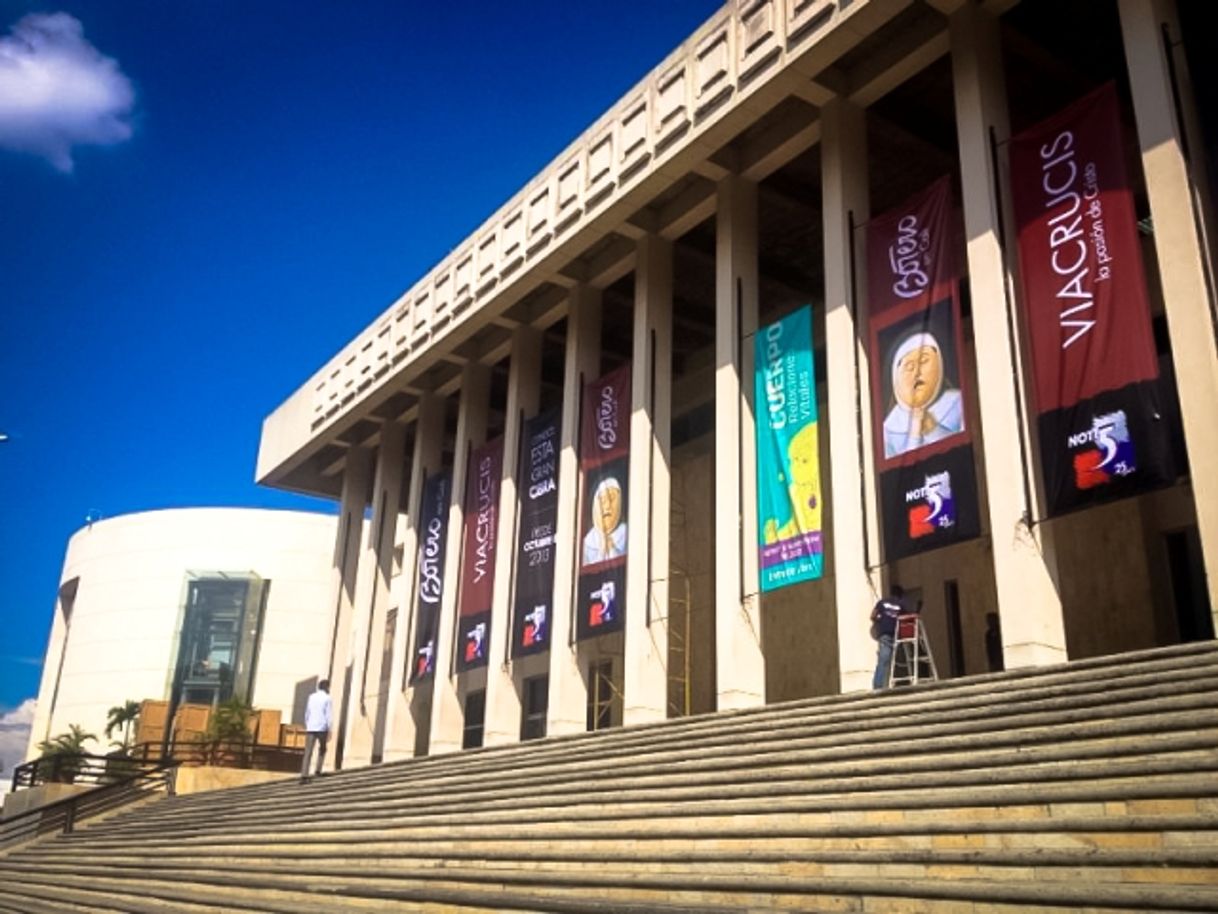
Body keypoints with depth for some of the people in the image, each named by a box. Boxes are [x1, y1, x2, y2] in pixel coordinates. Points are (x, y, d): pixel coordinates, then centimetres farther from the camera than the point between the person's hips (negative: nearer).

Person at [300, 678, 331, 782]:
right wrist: (329, 731, -5)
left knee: (308, 753, -3)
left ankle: (304, 775, -14)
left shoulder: (311, 697, 13)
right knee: (322, 749, 21)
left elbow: (307, 714, 18)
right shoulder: (327, 699, 0)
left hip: (310, 728, 3)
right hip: (322, 728, -3)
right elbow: (329, 716, -7)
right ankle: (318, 770, 10)